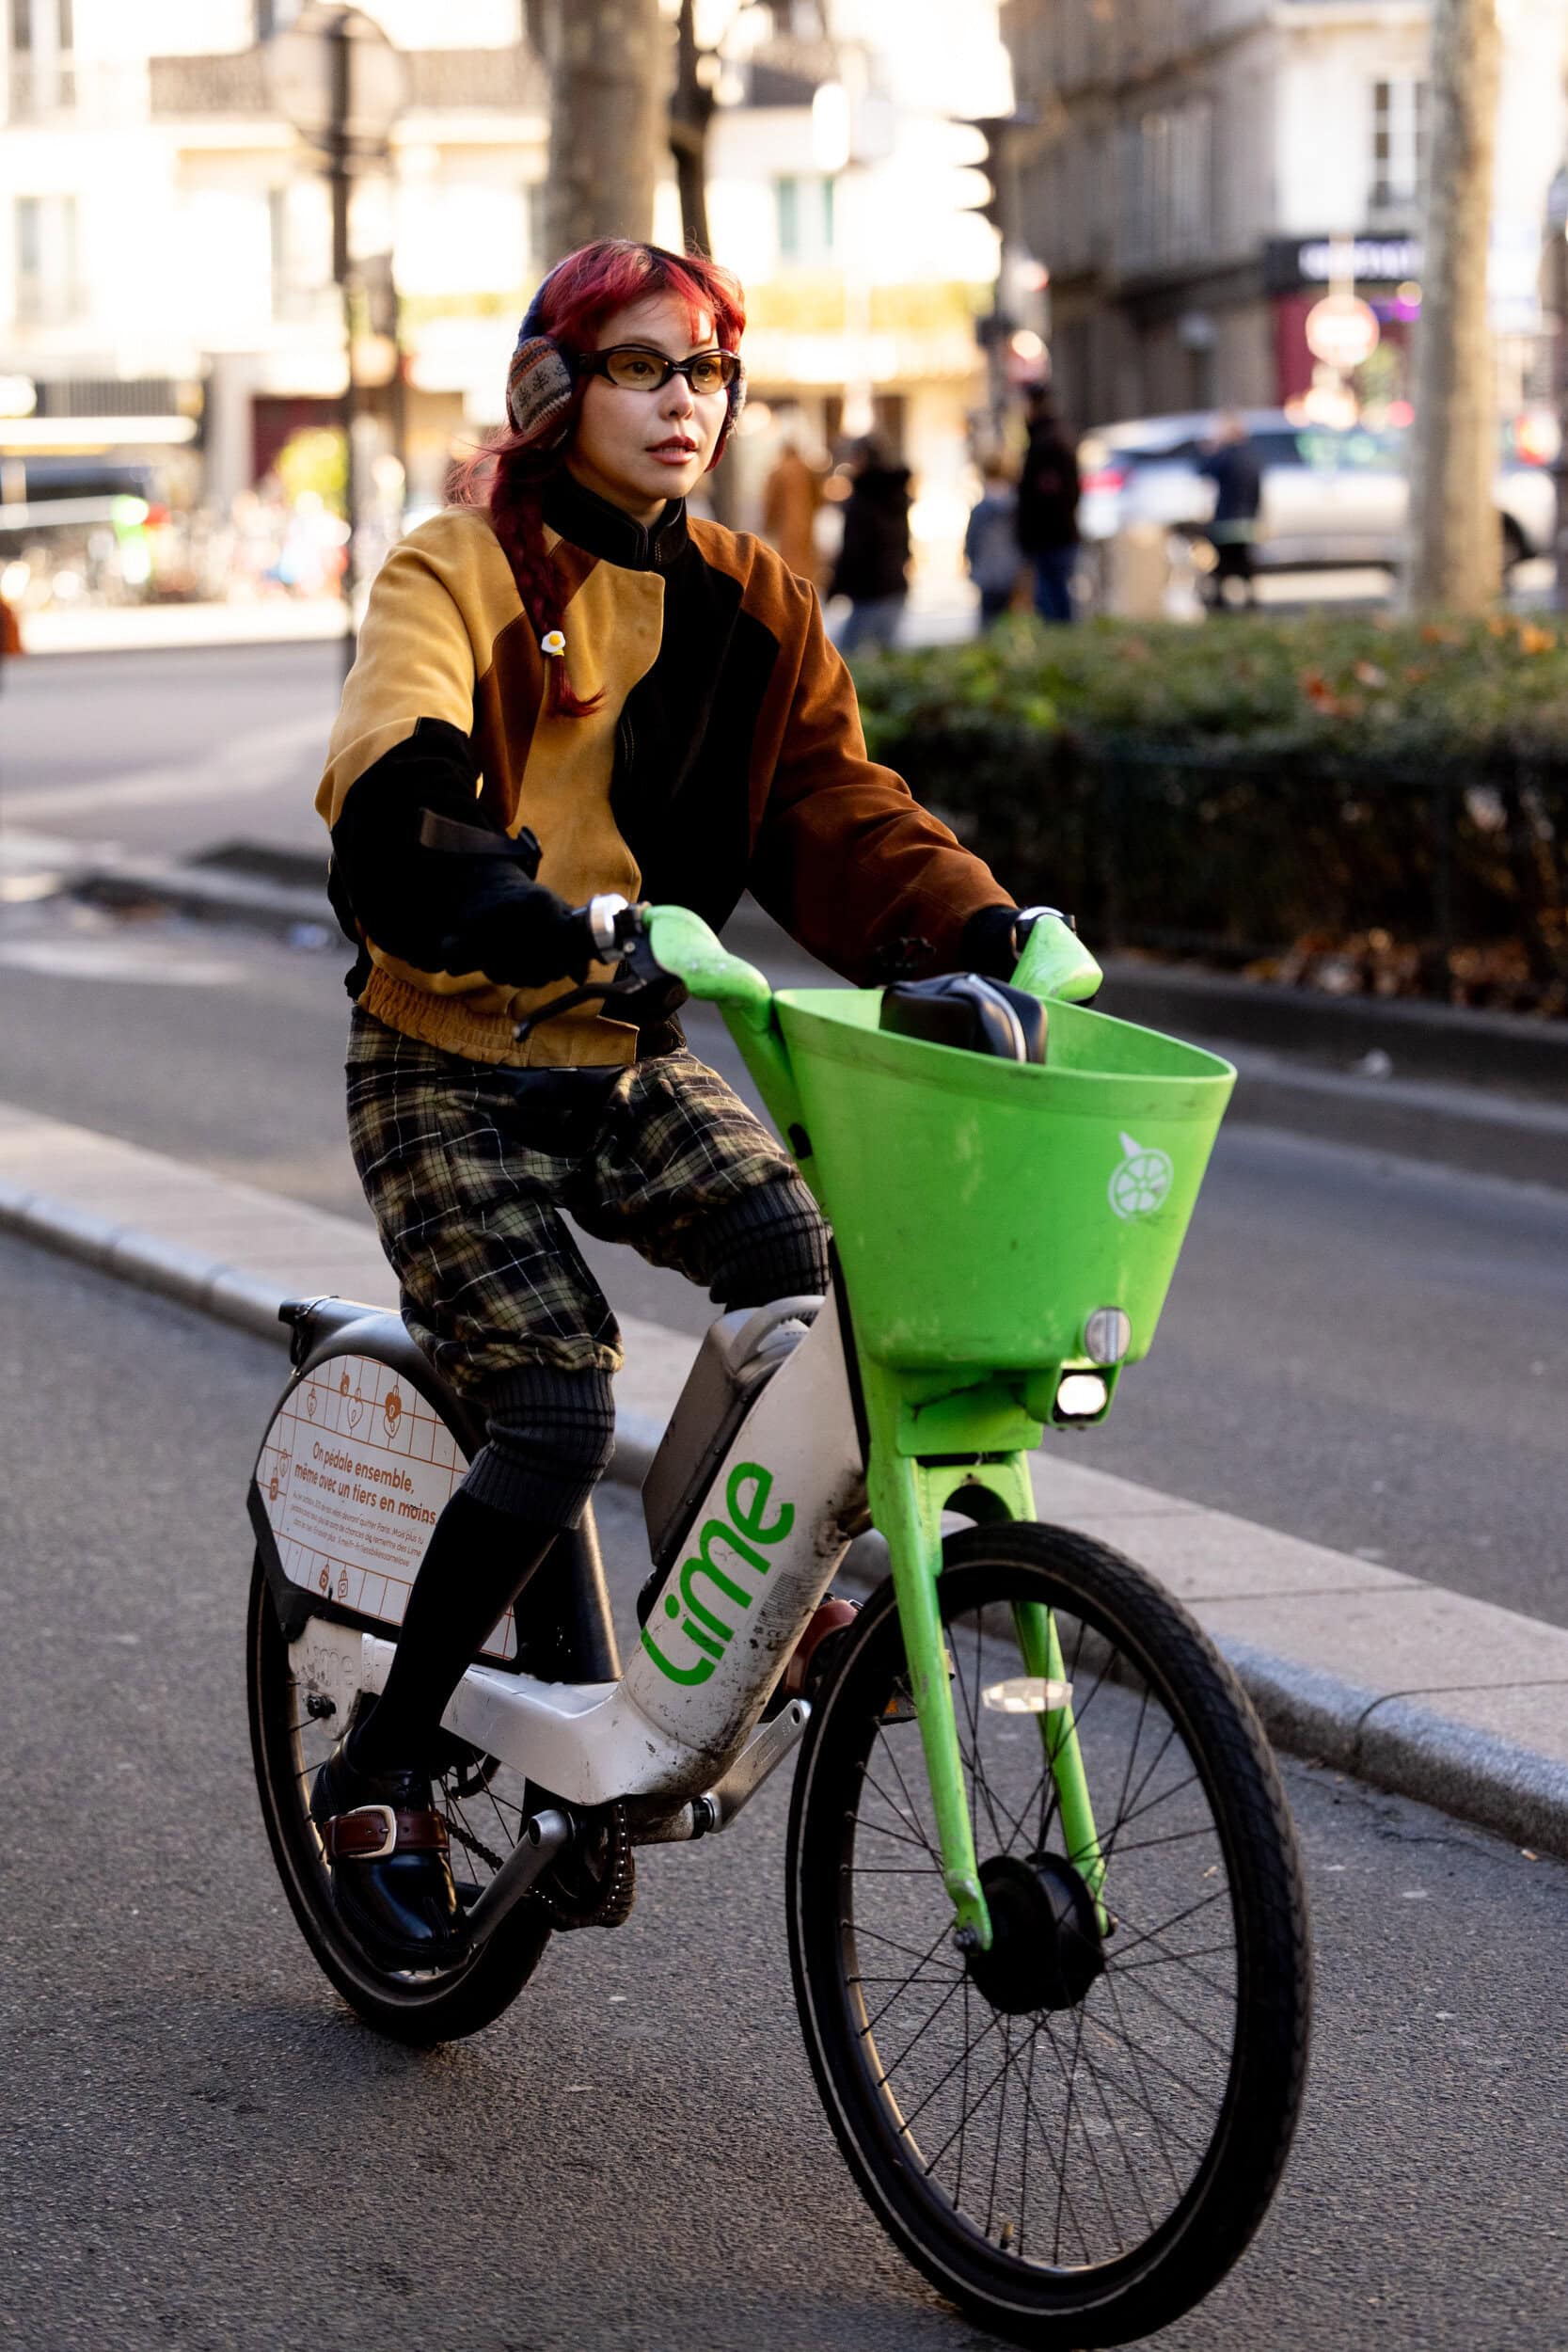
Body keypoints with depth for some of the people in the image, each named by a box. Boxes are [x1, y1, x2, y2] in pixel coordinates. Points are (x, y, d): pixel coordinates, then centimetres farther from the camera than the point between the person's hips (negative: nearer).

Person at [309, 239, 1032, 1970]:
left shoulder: (749, 606, 7)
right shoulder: (458, 575, -10)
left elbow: (834, 813, -2)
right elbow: (393, 806, -28)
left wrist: (986, 929, -21)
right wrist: (580, 930, -45)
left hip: (628, 1063, 4)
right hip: (449, 1068, -4)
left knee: (812, 1273, -22)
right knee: (556, 1414, -17)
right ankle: (375, 1777, 1)